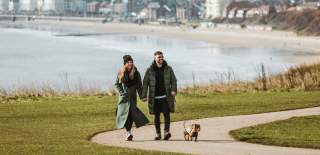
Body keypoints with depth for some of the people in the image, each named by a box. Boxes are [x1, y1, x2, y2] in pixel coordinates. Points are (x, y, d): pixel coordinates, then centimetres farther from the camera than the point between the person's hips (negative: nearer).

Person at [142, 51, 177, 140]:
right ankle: (158, 134, 13)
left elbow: (173, 80, 7)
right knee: (156, 116, 6)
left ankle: (166, 131, -13)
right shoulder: (150, 70, 4)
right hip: (155, 97, 0)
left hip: (166, 96, 0)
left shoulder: (168, 69, 6)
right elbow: (145, 83, 4)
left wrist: (173, 90, -12)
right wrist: (144, 95, -2)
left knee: (166, 114, -11)